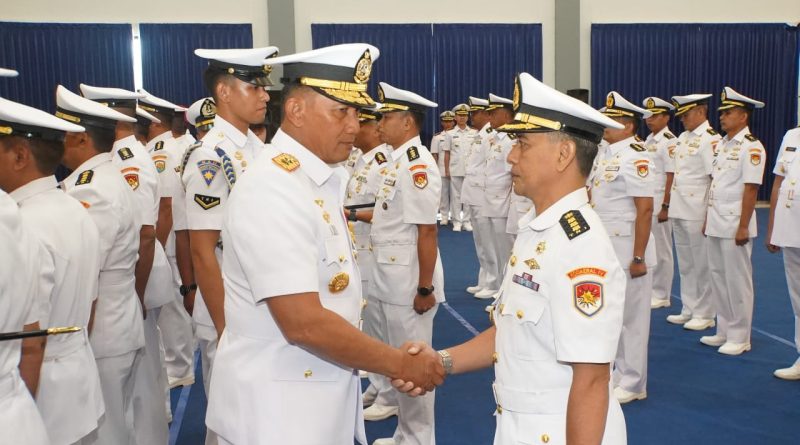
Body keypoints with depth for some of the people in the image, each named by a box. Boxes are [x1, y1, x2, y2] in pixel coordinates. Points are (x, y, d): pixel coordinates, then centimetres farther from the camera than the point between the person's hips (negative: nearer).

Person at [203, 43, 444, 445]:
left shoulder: (322, 180, 7)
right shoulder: (272, 192, -22)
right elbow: (304, 323, -27)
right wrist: (401, 364, -18)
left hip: (320, 395, 9)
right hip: (276, 406, -8)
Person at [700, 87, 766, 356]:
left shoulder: (751, 147, -12)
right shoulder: (721, 145, 13)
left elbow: (751, 189, -16)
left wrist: (743, 227, -18)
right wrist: (707, 219, 15)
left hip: (735, 225, -8)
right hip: (716, 223, 8)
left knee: (737, 281, 1)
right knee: (718, 277, 13)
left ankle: (739, 338, 11)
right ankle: (724, 331, 25)